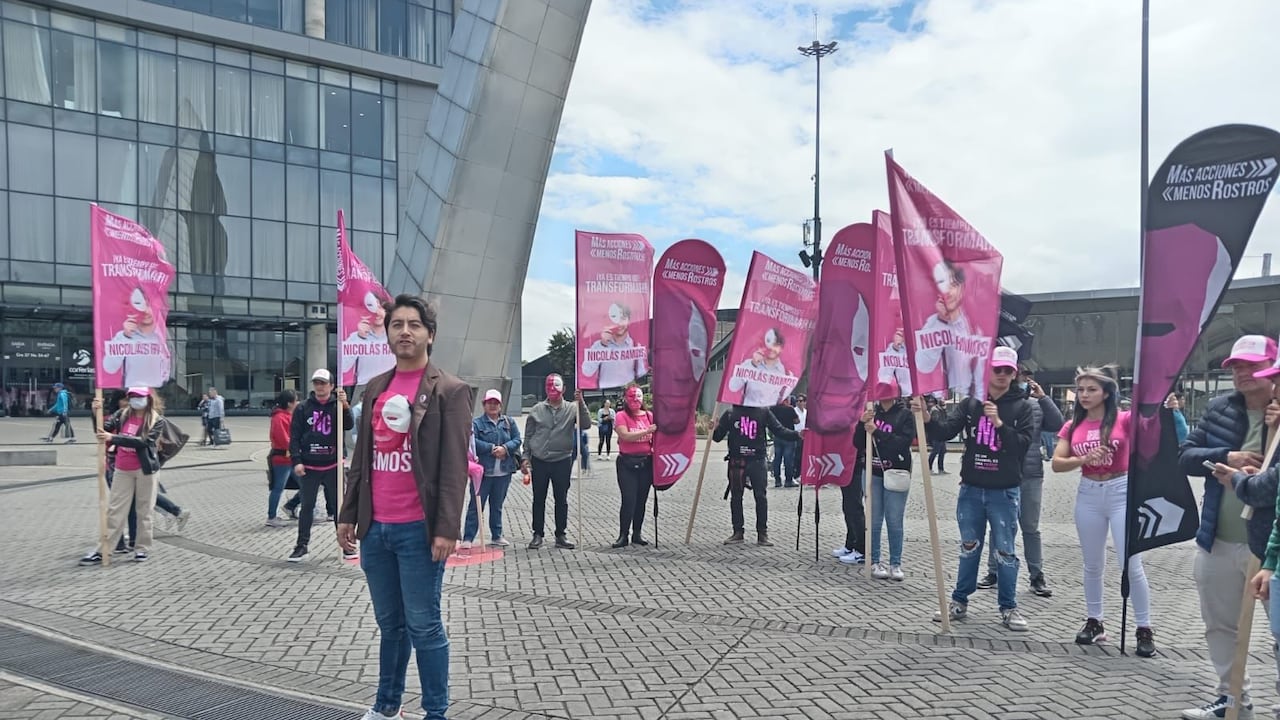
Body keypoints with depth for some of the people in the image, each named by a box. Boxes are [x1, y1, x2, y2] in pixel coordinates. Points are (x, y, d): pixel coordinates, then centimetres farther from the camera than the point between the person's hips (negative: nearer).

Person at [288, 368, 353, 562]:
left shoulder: (337, 406, 1)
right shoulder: (303, 408, 1)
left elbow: (348, 425, -14)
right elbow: (295, 436, 0)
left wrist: (345, 406, -30)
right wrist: (296, 461, -10)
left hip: (333, 465, 0)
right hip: (309, 467, 0)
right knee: (307, 506, 7)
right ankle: (302, 545, 17)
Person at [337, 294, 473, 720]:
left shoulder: (450, 391, -7)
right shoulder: (375, 388, 11)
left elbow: (455, 466, -11)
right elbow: (361, 457, 15)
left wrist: (446, 529, -16)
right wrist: (348, 515, 12)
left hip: (418, 530, -5)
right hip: (374, 528, 6)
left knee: (423, 627, 3)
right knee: (389, 623, 17)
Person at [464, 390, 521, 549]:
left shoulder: (509, 422, 10)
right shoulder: (477, 423, -2)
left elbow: (517, 440, 4)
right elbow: (472, 442, -15)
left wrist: (505, 448, -14)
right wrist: (492, 448, -17)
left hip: (504, 471, 4)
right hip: (483, 470, -4)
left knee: (497, 505, 15)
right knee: (476, 505, -3)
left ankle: (496, 536, 24)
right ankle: (468, 538, 1)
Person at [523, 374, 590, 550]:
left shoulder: (572, 409, 1)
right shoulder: (537, 410, 4)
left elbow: (586, 424, -14)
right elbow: (528, 436, 7)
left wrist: (581, 403, -23)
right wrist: (526, 458, 1)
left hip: (562, 461, -1)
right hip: (539, 461, 1)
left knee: (561, 500, 7)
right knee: (538, 500, 7)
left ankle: (561, 535, 17)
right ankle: (538, 534, 18)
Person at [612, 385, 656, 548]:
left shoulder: (649, 416, 6)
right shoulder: (622, 416, -5)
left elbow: (656, 437, 15)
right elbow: (625, 435, -18)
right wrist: (647, 431, -21)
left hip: (646, 462, 4)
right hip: (627, 463, -4)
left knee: (642, 500, 10)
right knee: (628, 500, -6)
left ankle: (637, 534, 22)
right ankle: (623, 535, 5)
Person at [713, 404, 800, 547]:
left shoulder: (763, 412, 6)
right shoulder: (730, 413, 6)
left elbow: (779, 430, 3)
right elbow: (718, 436, 6)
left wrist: (796, 435, -12)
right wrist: (714, 429, -15)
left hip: (757, 461, -1)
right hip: (736, 461, 1)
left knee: (761, 497, -2)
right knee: (736, 497, 5)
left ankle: (762, 533, 7)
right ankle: (738, 532, 15)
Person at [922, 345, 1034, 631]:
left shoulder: (1021, 407, -1)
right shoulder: (970, 403, 3)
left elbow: (1023, 445, -10)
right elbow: (946, 430, -7)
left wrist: (999, 423, -23)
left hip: (1004, 492, -2)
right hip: (971, 490, 2)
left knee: (1005, 551, 5)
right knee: (969, 548, 13)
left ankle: (1008, 608, 18)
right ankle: (959, 602, 23)